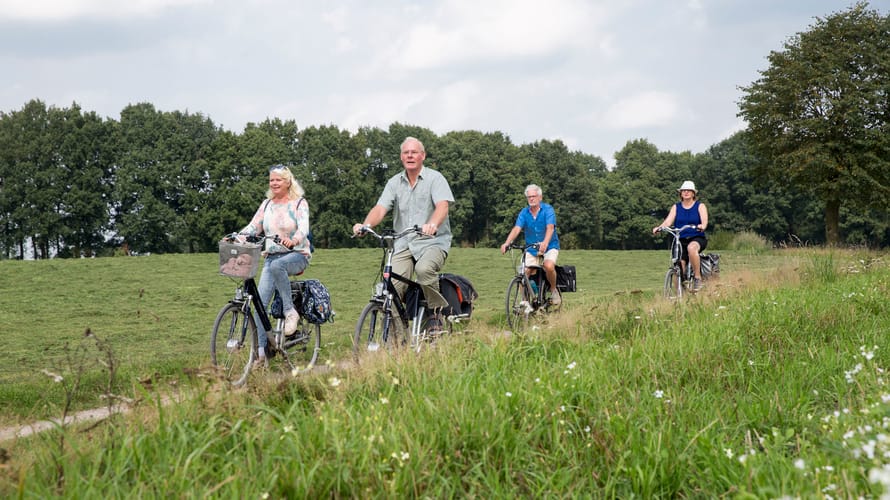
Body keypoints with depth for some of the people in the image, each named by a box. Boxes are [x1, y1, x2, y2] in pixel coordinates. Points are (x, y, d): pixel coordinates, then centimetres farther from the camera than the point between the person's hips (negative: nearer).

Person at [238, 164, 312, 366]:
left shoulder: (299, 203, -1)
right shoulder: (267, 204, 13)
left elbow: (303, 228, -17)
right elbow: (253, 227, 8)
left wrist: (292, 240, -39)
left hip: (297, 255, -4)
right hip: (271, 257, 4)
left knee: (276, 265, -40)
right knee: (260, 301, -14)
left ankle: (290, 312, -25)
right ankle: (261, 352, -13)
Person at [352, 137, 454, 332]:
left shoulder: (435, 178, -1)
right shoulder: (394, 182, 12)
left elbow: (443, 205, -18)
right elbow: (380, 208, 0)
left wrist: (433, 224, -41)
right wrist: (366, 225, -23)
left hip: (432, 242, -3)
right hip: (403, 244, 4)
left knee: (424, 269, -35)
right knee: (393, 285, -18)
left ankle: (436, 311, -11)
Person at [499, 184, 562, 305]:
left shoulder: (548, 209, -10)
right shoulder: (524, 213, 0)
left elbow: (550, 228, -25)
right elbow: (516, 229, -13)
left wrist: (545, 243, -45)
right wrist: (507, 243, -32)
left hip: (549, 247, -3)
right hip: (531, 249, 4)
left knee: (549, 266, -31)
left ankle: (554, 290, -5)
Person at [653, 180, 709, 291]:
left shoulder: (700, 206, 5)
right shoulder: (676, 207, 12)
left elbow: (704, 221, -11)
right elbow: (668, 221, -3)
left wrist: (702, 226, -36)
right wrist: (659, 227, -24)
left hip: (697, 239, -3)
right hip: (680, 240, 3)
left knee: (691, 248, -38)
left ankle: (697, 277, -28)